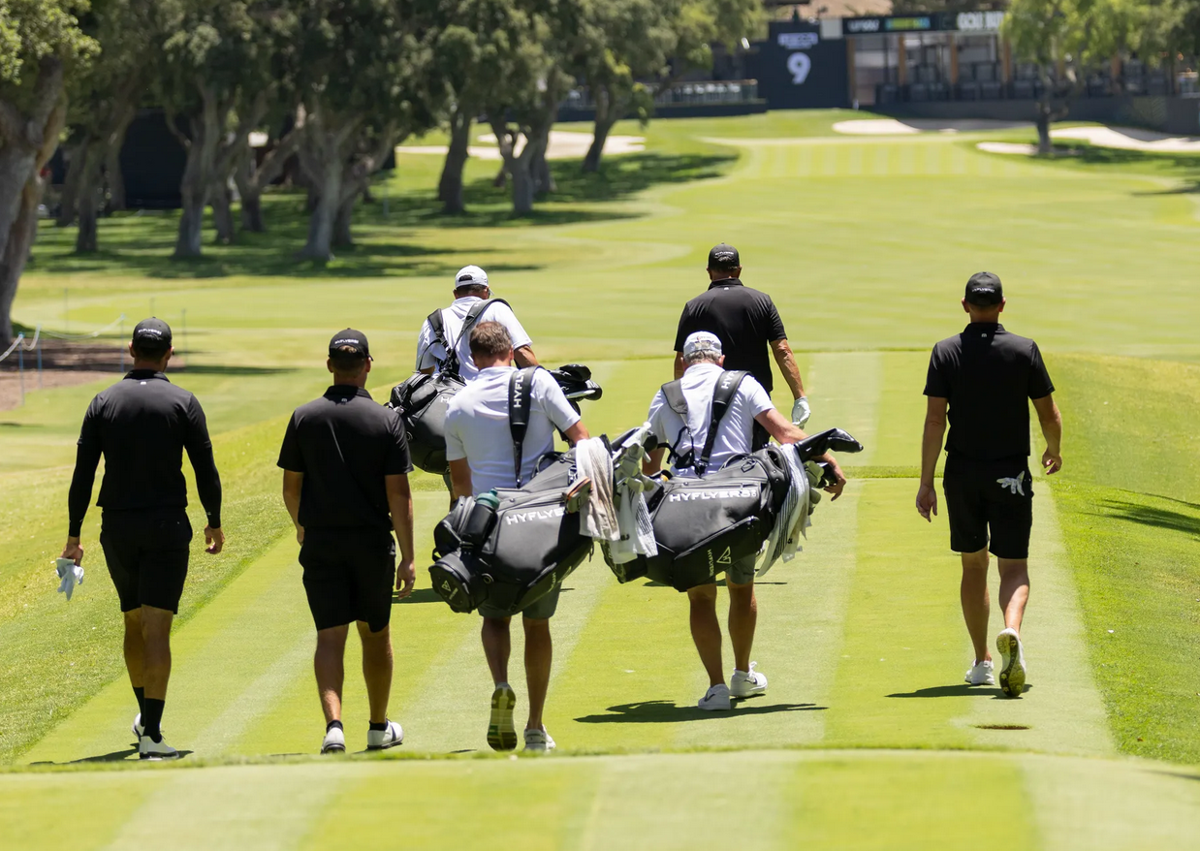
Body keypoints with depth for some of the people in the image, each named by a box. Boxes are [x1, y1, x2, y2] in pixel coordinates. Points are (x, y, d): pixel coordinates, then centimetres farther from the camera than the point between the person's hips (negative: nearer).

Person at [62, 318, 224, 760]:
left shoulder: (104, 402, 2)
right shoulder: (182, 403, -3)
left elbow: (83, 474, 0)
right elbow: (205, 470, -3)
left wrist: (75, 534, 5)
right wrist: (214, 523, 11)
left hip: (117, 528, 3)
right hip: (167, 525, -3)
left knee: (133, 620, 20)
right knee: (157, 628, -6)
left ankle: (145, 714, 32)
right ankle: (151, 733, -13)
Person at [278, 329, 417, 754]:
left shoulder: (304, 417, -2)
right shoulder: (386, 420, -6)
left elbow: (290, 487, 4)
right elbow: (398, 494, -9)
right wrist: (408, 557, -5)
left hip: (320, 542, 0)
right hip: (372, 542, 0)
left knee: (329, 636, -2)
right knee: (375, 633, 16)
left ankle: (334, 724, -22)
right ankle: (379, 727, 29)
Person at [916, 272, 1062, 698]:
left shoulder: (946, 352, -3)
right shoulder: (1025, 350, -4)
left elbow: (934, 420, -8)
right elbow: (1049, 415, 0)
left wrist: (926, 483, -6)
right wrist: (1054, 451, 22)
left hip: (963, 474, 1)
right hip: (1011, 473, -1)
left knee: (973, 565, 15)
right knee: (1014, 566, 1)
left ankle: (982, 662, 18)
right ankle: (1011, 631, -30)